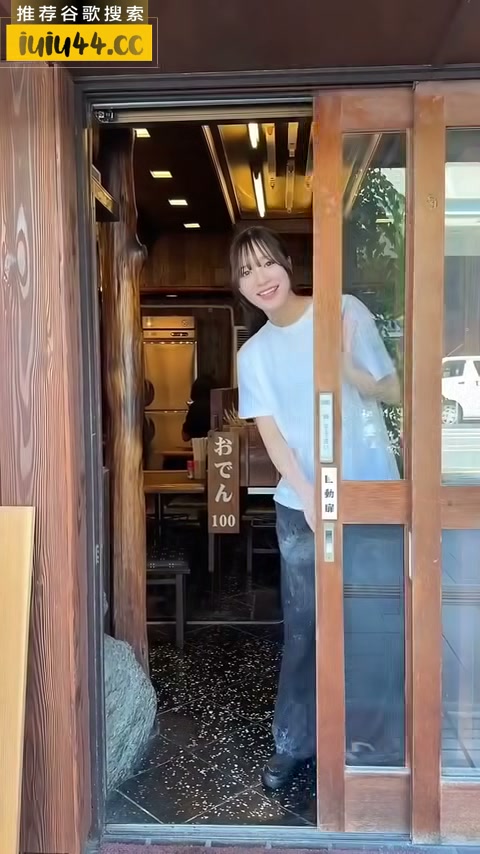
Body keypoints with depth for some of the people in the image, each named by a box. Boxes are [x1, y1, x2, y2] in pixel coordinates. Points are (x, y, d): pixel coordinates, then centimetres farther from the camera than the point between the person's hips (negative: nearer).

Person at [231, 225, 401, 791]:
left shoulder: (346, 312, -3)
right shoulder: (253, 355, 3)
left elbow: (393, 391, -1)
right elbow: (271, 436, -3)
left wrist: (345, 364, -20)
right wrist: (310, 499, -14)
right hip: (300, 505, 1)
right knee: (304, 627, 7)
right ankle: (292, 742, 23)